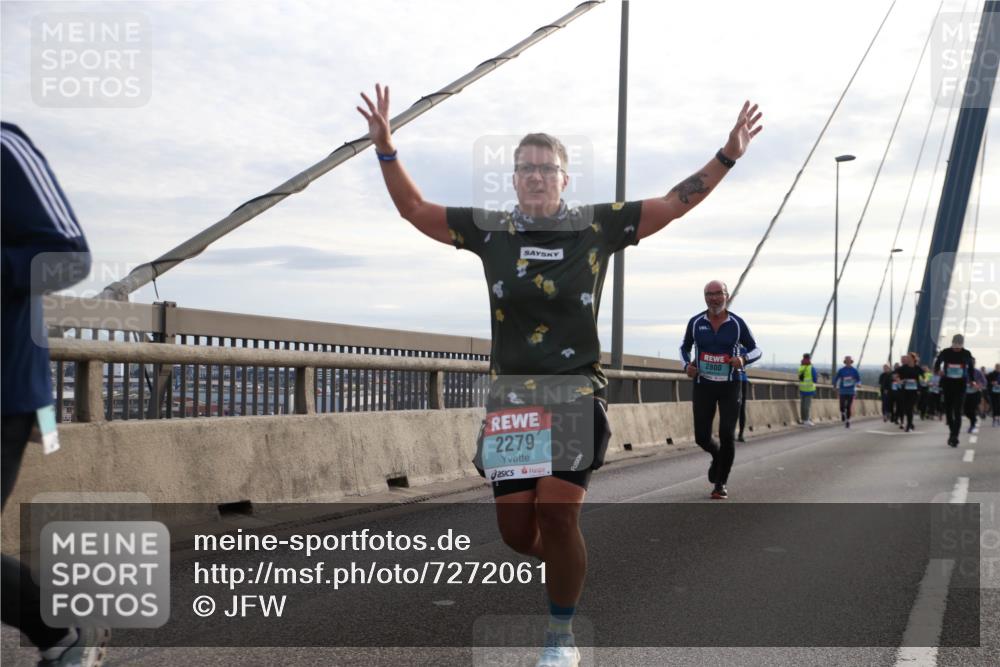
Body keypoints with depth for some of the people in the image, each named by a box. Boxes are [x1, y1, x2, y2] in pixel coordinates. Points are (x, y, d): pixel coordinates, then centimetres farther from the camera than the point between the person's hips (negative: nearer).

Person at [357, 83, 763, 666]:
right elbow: (414, 209, 8)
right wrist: (386, 149, -3)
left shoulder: (597, 226, 2)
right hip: (511, 398, 2)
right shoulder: (491, 230, 5)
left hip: (578, 393, -2)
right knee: (516, 528, 2)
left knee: (557, 510, -12)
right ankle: (566, 562, 39)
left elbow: (674, 204, 6)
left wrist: (728, 156, -2)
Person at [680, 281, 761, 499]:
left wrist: (743, 359, -19)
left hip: (729, 386, -1)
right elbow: (685, 347, 15)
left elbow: (756, 350, 3)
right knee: (702, 437, 0)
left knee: (726, 435, -11)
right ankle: (718, 456, 36)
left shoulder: (737, 323, -5)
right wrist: (687, 365, -6)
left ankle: (720, 484, 4)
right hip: (703, 385, 2)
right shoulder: (695, 323, -2)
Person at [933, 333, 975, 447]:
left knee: (957, 411, -11)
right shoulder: (945, 353, -3)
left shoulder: (967, 354, -2)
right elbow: (937, 362, 11)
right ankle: (953, 432, 27)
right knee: (948, 410, 7)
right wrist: (937, 371, -8)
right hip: (947, 383, 2)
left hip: (960, 385, -2)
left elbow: (971, 367, 14)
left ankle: (954, 436, -12)